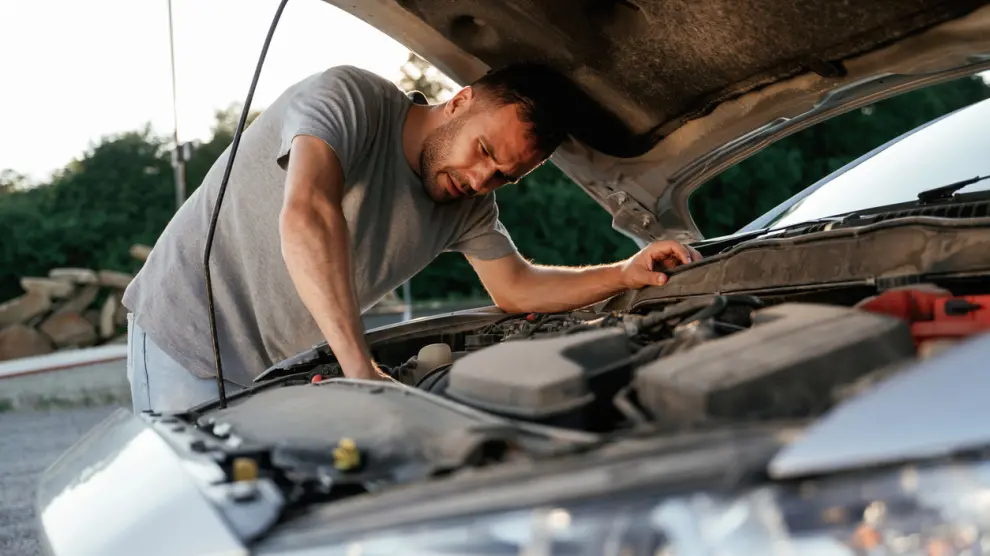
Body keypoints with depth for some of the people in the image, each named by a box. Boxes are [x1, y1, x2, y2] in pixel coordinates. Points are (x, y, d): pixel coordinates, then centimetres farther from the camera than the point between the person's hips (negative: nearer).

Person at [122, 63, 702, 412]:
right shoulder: (350, 99, -24)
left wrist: (626, 274, -5)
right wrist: (362, 371, -46)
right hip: (188, 343, -6)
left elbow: (518, 288, 11)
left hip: (275, 370, 7)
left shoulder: (468, 203, 0)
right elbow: (306, 215, -41)